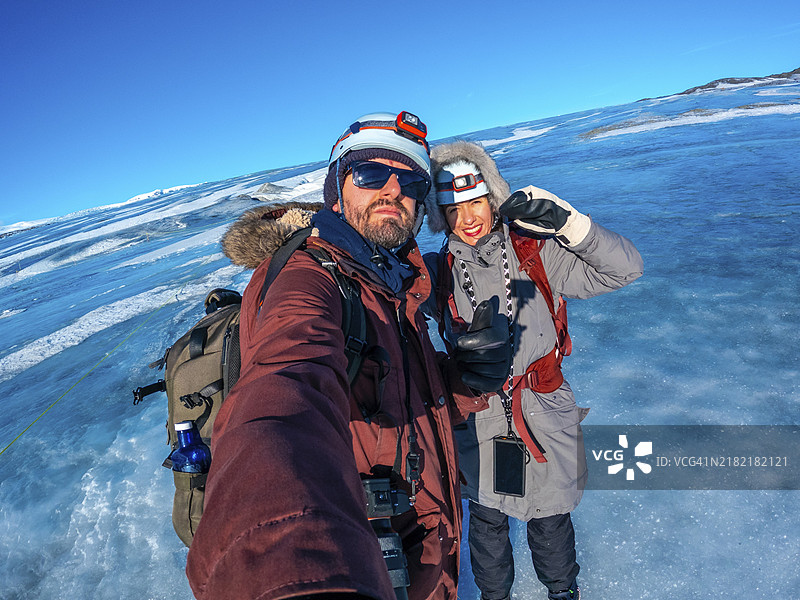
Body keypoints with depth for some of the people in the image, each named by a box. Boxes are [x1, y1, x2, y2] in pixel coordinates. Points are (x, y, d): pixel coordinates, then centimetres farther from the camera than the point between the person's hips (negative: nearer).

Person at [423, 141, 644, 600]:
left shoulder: (538, 254, -11)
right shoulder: (438, 271, -6)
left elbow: (625, 268, -15)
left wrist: (566, 222, -29)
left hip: (544, 417, 0)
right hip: (478, 424, 1)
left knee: (549, 519, 20)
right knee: (487, 520, 21)